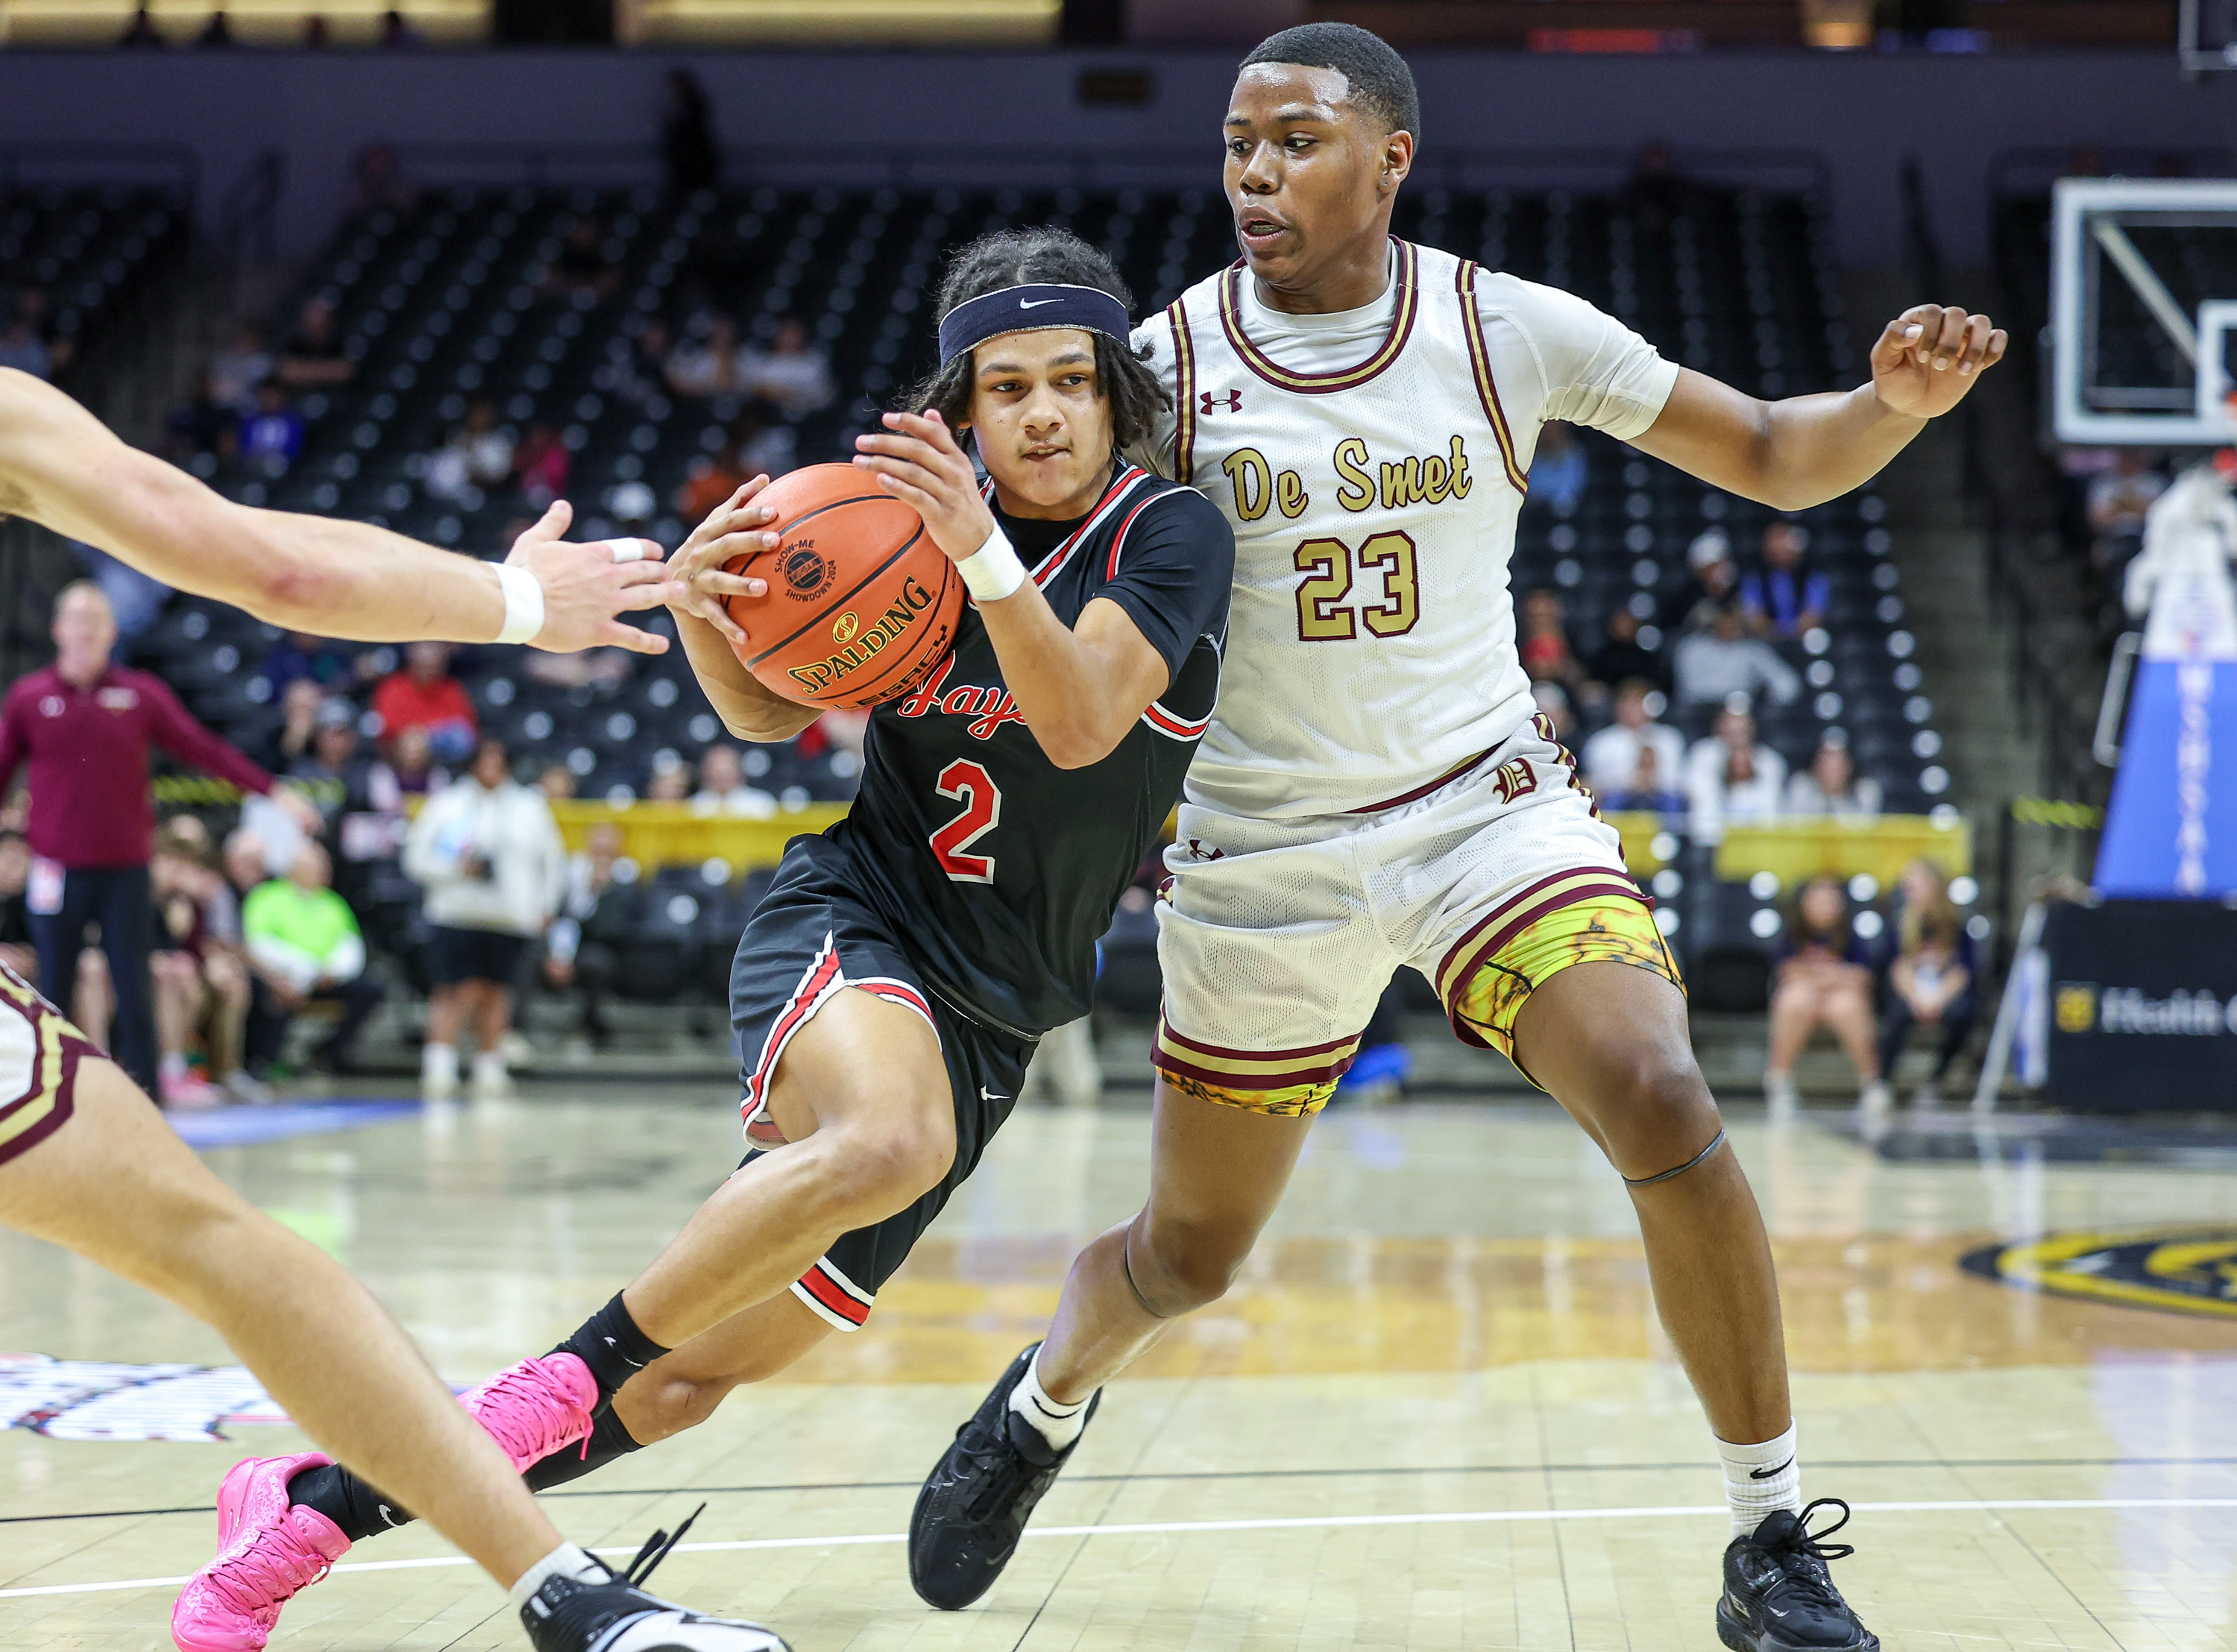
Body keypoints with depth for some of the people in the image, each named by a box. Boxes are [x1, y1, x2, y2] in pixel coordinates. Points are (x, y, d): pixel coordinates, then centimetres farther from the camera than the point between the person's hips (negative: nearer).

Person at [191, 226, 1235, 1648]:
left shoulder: (1172, 533, -5)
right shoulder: (915, 516, 1)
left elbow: (1082, 726, -20)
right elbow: (774, 710, 7)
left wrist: (984, 554, -36)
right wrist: (703, 605, -14)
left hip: (990, 1017, 1)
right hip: (850, 924, -1)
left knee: (694, 1376, -2)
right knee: (889, 1140, -39)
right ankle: (567, 1373, -25)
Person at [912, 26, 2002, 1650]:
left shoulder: (1514, 329, -6)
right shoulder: (1170, 363, -7)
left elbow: (1772, 457, 0)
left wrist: (1894, 405, -21)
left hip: (1485, 800, 0)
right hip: (1265, 846, 0)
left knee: (1666, 1112, -24)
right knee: (1187, 1256, 11)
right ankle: (1047, 1401, 48)